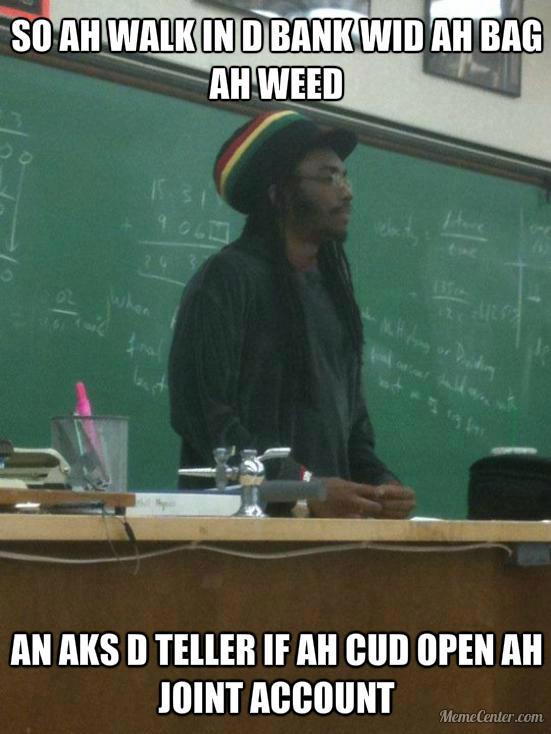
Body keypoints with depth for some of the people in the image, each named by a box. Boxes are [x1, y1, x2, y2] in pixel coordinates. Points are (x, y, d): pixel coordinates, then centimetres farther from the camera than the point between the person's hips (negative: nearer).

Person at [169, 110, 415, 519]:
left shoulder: (334, 290, 18)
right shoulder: (229, 279, -5)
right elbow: (202, 413, -14)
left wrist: (380, 483, 2)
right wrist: (304, 487, -19)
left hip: (332, 517, 7)